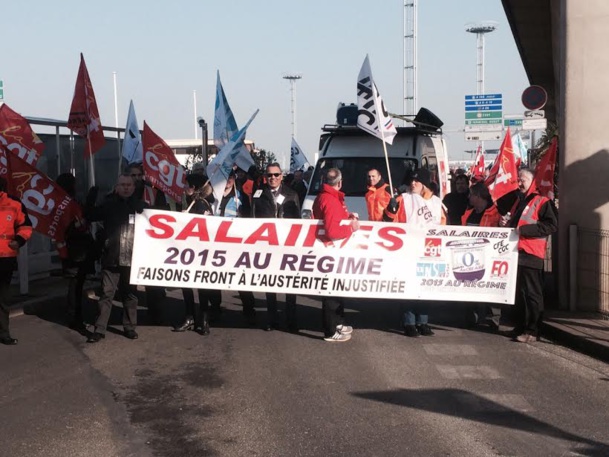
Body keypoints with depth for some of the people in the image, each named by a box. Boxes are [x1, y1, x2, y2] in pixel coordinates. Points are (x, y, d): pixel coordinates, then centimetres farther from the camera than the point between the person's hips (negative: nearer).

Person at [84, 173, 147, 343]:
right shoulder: (109, 204, 5)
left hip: (132, 259, 1)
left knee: (130, 294, 11)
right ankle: (99, 329, 6)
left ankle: (130, 327, 23)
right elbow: (89, 215, 11)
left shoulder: (141, 206, 5)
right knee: (106, 294, 1)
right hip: (111, 258, 0)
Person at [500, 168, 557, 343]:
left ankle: (531, 330, -4)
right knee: (518, 293, 11)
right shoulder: (518, 202, 22)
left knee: (532, 293, -6)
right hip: (516, 252, 8)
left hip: (531, 255, -8)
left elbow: (551, 225, -16)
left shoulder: (542, 201, -4)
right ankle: (520, 327, 19)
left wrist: (524, 229, -21)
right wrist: (506, 223, 11)